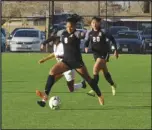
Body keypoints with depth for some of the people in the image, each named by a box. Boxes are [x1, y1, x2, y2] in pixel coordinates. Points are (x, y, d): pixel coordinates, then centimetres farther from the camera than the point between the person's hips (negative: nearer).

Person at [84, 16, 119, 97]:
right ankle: (112, 85, 43)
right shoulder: (89, 33, -1)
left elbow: (112, 39, -4)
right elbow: (86, 42, 5)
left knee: (95, 69, -21)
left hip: (104, 53, -5)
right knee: (105, 72, 18)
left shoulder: (103, 32, -13)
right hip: (96, 54, 5)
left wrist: (116, 50, -2)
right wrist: (86, 47, -18)